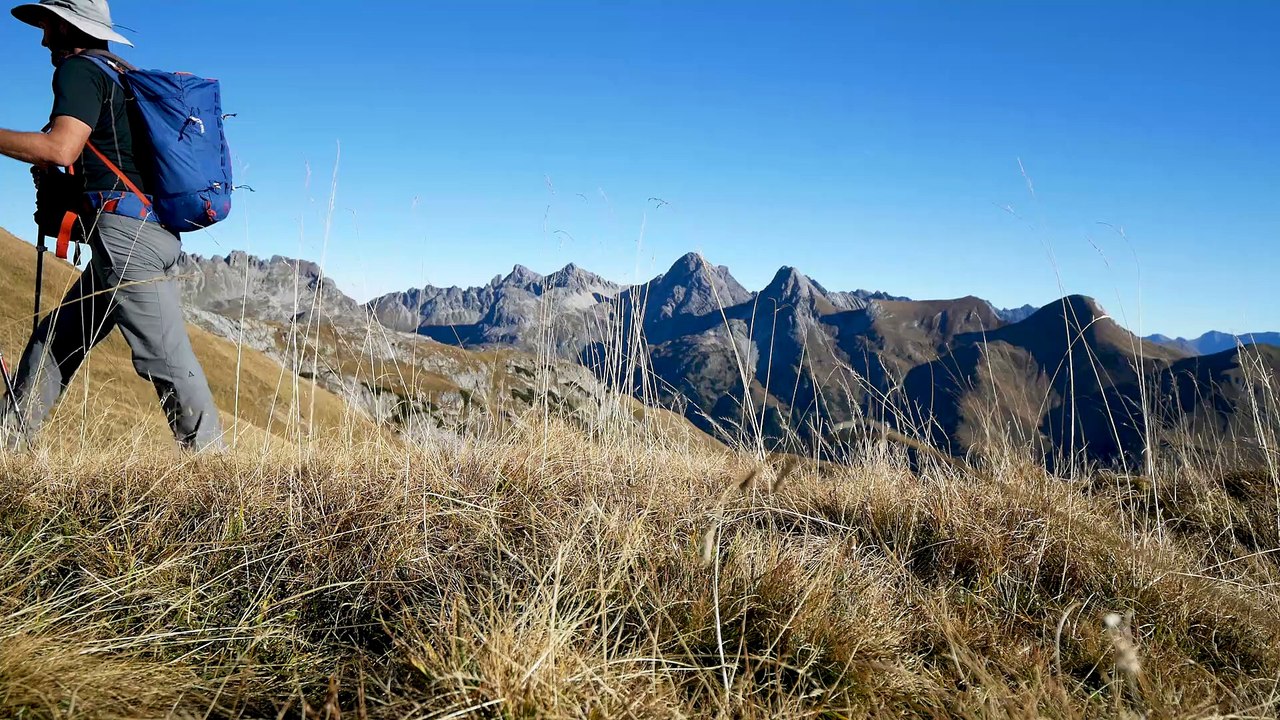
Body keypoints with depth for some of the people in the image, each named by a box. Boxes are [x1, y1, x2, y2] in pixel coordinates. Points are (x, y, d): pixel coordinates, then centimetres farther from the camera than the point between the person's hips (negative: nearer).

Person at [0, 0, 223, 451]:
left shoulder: (78, 69, -2)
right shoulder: (118, 76, 26)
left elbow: (62, 147, -17)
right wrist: (55, 178, 20)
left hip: (123, 228, -10)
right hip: (137, 234, 10)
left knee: (166, 358, -12)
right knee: (53, 341, 14)